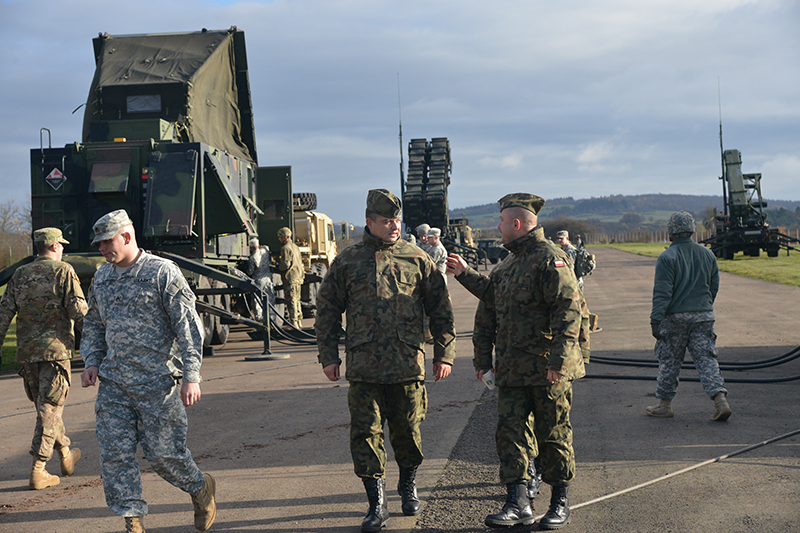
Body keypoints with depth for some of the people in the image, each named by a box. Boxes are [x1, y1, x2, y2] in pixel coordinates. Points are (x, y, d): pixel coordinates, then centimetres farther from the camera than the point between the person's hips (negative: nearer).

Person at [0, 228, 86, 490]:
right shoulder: (63, 271, -5)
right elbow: (78, 310, -11)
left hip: (27, 351, 5)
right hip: (55, 348, -5)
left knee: (45, 404, 19)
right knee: (50, 408, -3)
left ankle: (65, 455, 34)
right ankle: (37, 471, -9)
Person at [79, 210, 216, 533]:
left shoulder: (162, 272, -7)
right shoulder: (101, 278, 13)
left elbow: (188, 326, -9)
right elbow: (93, 325, 25)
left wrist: (191, 376, -14)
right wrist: (91, 362, 9)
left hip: (158, 380, -5)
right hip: (113, 382, 6)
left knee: (163, 451, -1)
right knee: (114, 452, -2)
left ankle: (200, 488, 27)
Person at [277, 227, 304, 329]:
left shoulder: (285, 248, -14)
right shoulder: (295, 246, 16)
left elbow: (286, 264, -21)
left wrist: (279, 267, -2)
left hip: (290, 278, -9)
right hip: (298, 277, 9)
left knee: (291, 300, -6)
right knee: (296, 300, 15)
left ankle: (293, 322, -7)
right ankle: (299, 321, 18)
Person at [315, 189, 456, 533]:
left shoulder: (417, 260, 6)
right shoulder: (347, 262, 6)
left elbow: (441, 309, 9)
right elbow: (327, 310, 11)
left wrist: (444, 354, 5)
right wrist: (328, 356, 6)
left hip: (408, 364, 0)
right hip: (363, 366, 0)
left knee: (408, 431, 9)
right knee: (366, 434, -2)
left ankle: (408, 486, 34)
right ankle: (377, 505, 7)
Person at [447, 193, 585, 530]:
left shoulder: (550, 259, -13)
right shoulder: (510, 263, 16)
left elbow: (568, 312, -19)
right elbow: (494, 298, 34)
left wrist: (558, 360, -24)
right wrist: (465, 274, 31)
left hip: (548, 370, -8)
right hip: (512, 368, 8)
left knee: (553, 435, 4)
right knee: (509, 431, 3)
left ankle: (560, 504, 16)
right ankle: (518, 503, 7)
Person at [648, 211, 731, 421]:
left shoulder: (667, 257, -10)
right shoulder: (707, 254, 8)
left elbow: (662, 292, -14)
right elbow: (714, 287, 14)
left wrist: (656, 319, -13)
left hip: (675, 317, -4)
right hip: (704, 316, 4)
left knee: (669, 361, 7)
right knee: (706, 359, 4)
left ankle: (664, 404, 16)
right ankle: (720, 399, -10)